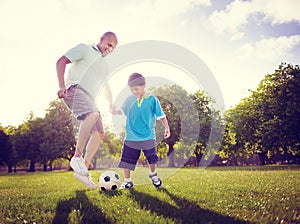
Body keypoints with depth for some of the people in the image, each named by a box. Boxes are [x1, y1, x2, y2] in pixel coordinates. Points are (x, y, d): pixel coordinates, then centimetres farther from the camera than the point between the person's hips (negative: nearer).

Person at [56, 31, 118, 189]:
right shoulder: (85, 49, 8)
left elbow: (106, 87, 39)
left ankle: (83, 171, 1)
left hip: (89, 99, 9)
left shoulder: (104, 65, 30)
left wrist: (111, 104, 24)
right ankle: (77, 157, -30)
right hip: (76, 90, -8)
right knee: (93, 115, -36)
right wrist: (62, 86, -15)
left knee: (99, 134, -4)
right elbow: (61, 61, -2)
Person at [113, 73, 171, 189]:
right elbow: (122, 111, 15)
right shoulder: (129, 99, 2)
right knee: (126, 159, 2)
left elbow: (161, 115, 2)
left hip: (148, 136, -2)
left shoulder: (152, 99, -5)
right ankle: (127, 181, 19)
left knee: (152, 157, 1)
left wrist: (166, 127, -3)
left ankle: (153, 174, 32)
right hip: (131, 137, 2)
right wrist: (114, 111, -3)